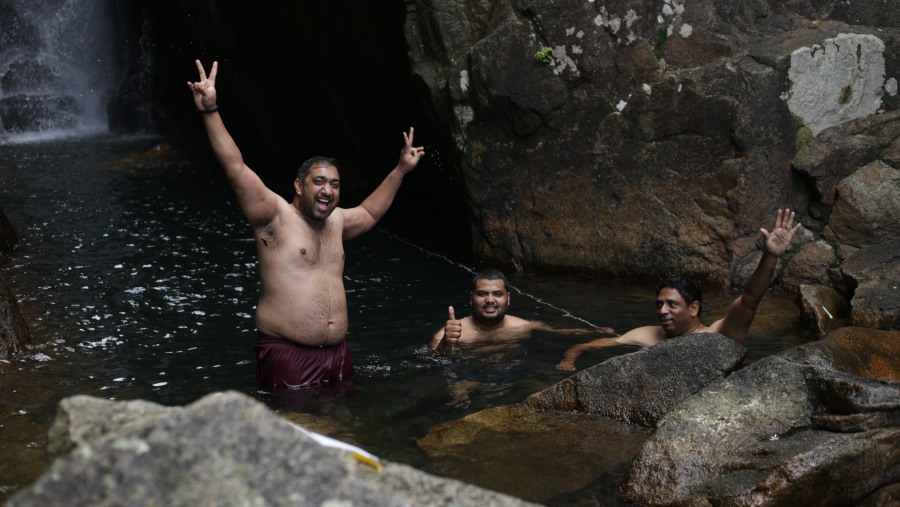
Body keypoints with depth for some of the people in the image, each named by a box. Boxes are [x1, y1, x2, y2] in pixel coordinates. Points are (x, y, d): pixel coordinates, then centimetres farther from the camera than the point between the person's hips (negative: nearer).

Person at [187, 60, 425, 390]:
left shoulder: (335, 221, 14)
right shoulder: (276, 216, -6)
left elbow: (369, 213, 36)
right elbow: (235, 167, -17)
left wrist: (401, 169, 37)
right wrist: (210, 112, -26)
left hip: (337, 354, 7)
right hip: (286, 354, -6)